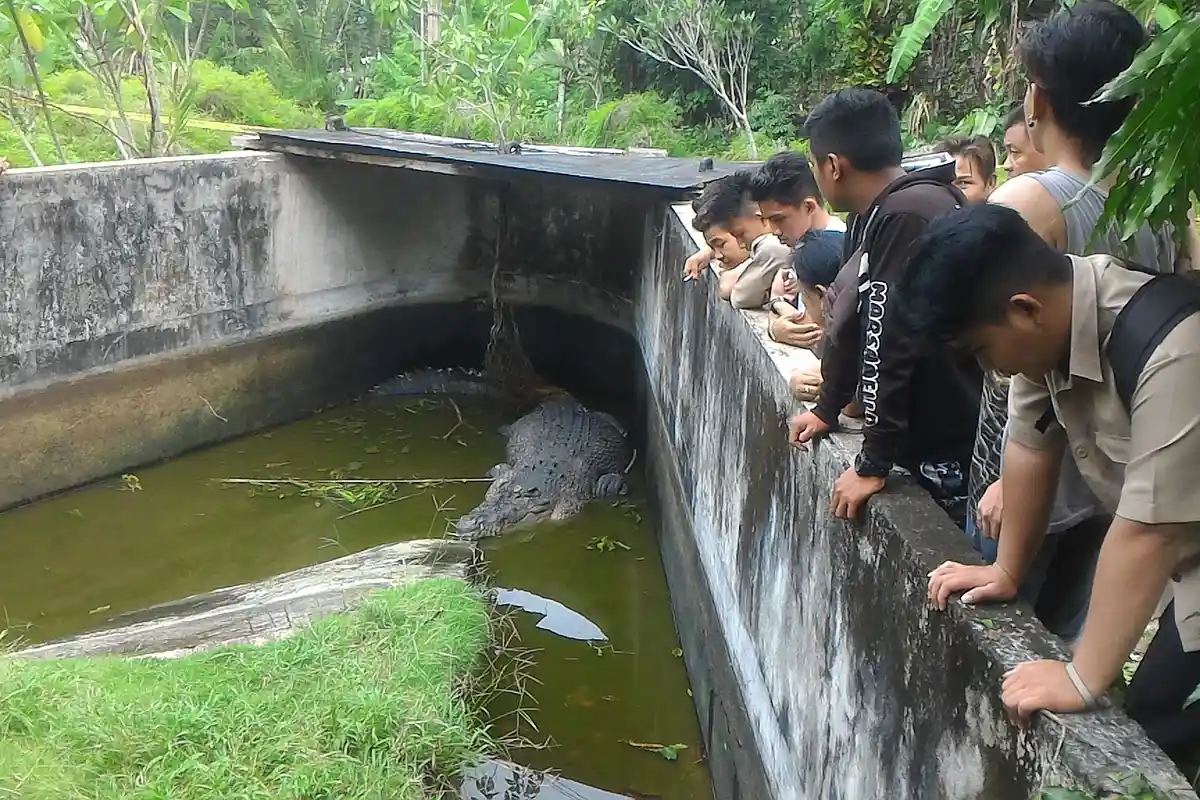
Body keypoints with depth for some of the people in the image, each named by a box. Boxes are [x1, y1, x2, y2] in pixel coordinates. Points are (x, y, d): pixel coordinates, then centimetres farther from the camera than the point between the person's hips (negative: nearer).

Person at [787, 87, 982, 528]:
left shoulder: (907, 217, -24)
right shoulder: (876, 215, 9)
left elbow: (890, 343, -25)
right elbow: (852, 320, 18)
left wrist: (872, 464, -21)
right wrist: (827, 409, 23)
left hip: (951, 454, -9)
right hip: (923, 442, 9)